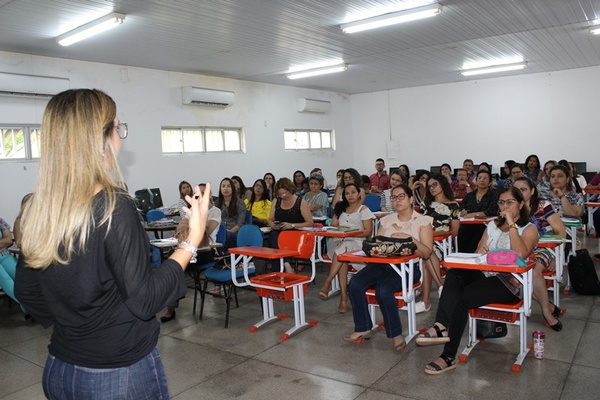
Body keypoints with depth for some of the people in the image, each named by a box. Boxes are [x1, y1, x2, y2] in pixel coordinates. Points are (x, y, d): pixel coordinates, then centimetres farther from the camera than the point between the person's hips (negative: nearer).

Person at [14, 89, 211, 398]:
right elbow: (144, 301, -20)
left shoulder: (37, 209, -3)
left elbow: (27, 293, 8)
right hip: (120, 374, -6)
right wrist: (193, 239, -16)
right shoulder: (113, 206, -23)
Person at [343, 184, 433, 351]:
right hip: (383, 263, 5)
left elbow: (426, 253, -3)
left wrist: (410, 238, -17)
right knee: (354, 285, -20)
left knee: (383, 290, -32)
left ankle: (396, 334, -12)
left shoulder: (422, 221, 4)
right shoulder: (387, 220, 17)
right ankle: (363, 328, -3)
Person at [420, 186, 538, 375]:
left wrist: (511, 224, -15)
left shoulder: (529, 229, 4)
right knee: (454, 273, -28)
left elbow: (521, 254, -17)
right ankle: (442, 326, -40)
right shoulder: (493, 225, 22)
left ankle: (449, 357, -25)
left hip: (508, 283, -5)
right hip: (486, 275, 6)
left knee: (462, 297, -29)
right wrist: (480, 251, -6)